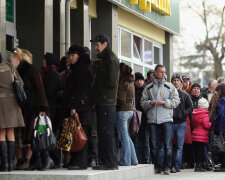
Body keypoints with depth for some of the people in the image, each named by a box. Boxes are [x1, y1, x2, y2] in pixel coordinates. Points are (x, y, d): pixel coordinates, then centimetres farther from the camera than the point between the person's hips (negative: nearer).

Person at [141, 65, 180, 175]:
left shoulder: (170, 87, 9)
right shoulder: (148, 88, 12)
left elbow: (176, 101, 2)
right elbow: (142, 102, 10)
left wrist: (164, 102, -11)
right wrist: (151, 102, -9)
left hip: (166, 119, -1)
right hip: (152, 119, 2)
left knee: (167, 145, -4)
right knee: (154, 145, 4)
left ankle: (167, 167, 3)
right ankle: (157, 166, 13)